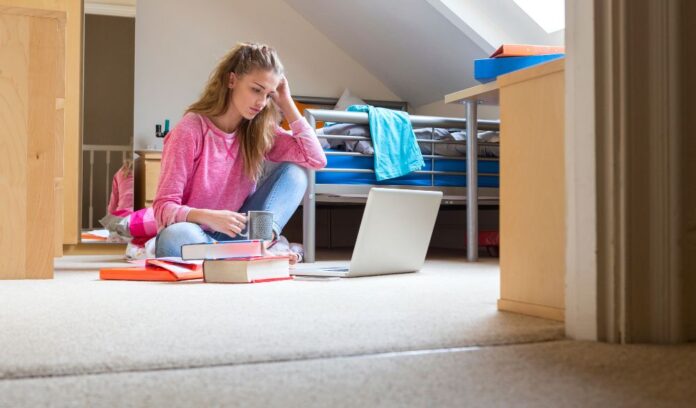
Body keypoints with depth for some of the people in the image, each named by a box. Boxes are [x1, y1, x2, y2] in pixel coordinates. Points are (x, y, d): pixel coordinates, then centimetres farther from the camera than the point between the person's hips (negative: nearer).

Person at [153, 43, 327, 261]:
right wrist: (209, 217, -36)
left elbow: (316, 159, -8)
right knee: (175, 237, -40)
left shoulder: (261, 130, 2)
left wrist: (287, 104, -6)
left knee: (293, 173, -11)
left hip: (238, 236, 4)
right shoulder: (191, 130, -13)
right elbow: (164, 208, -16)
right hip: (193, 236, -4)